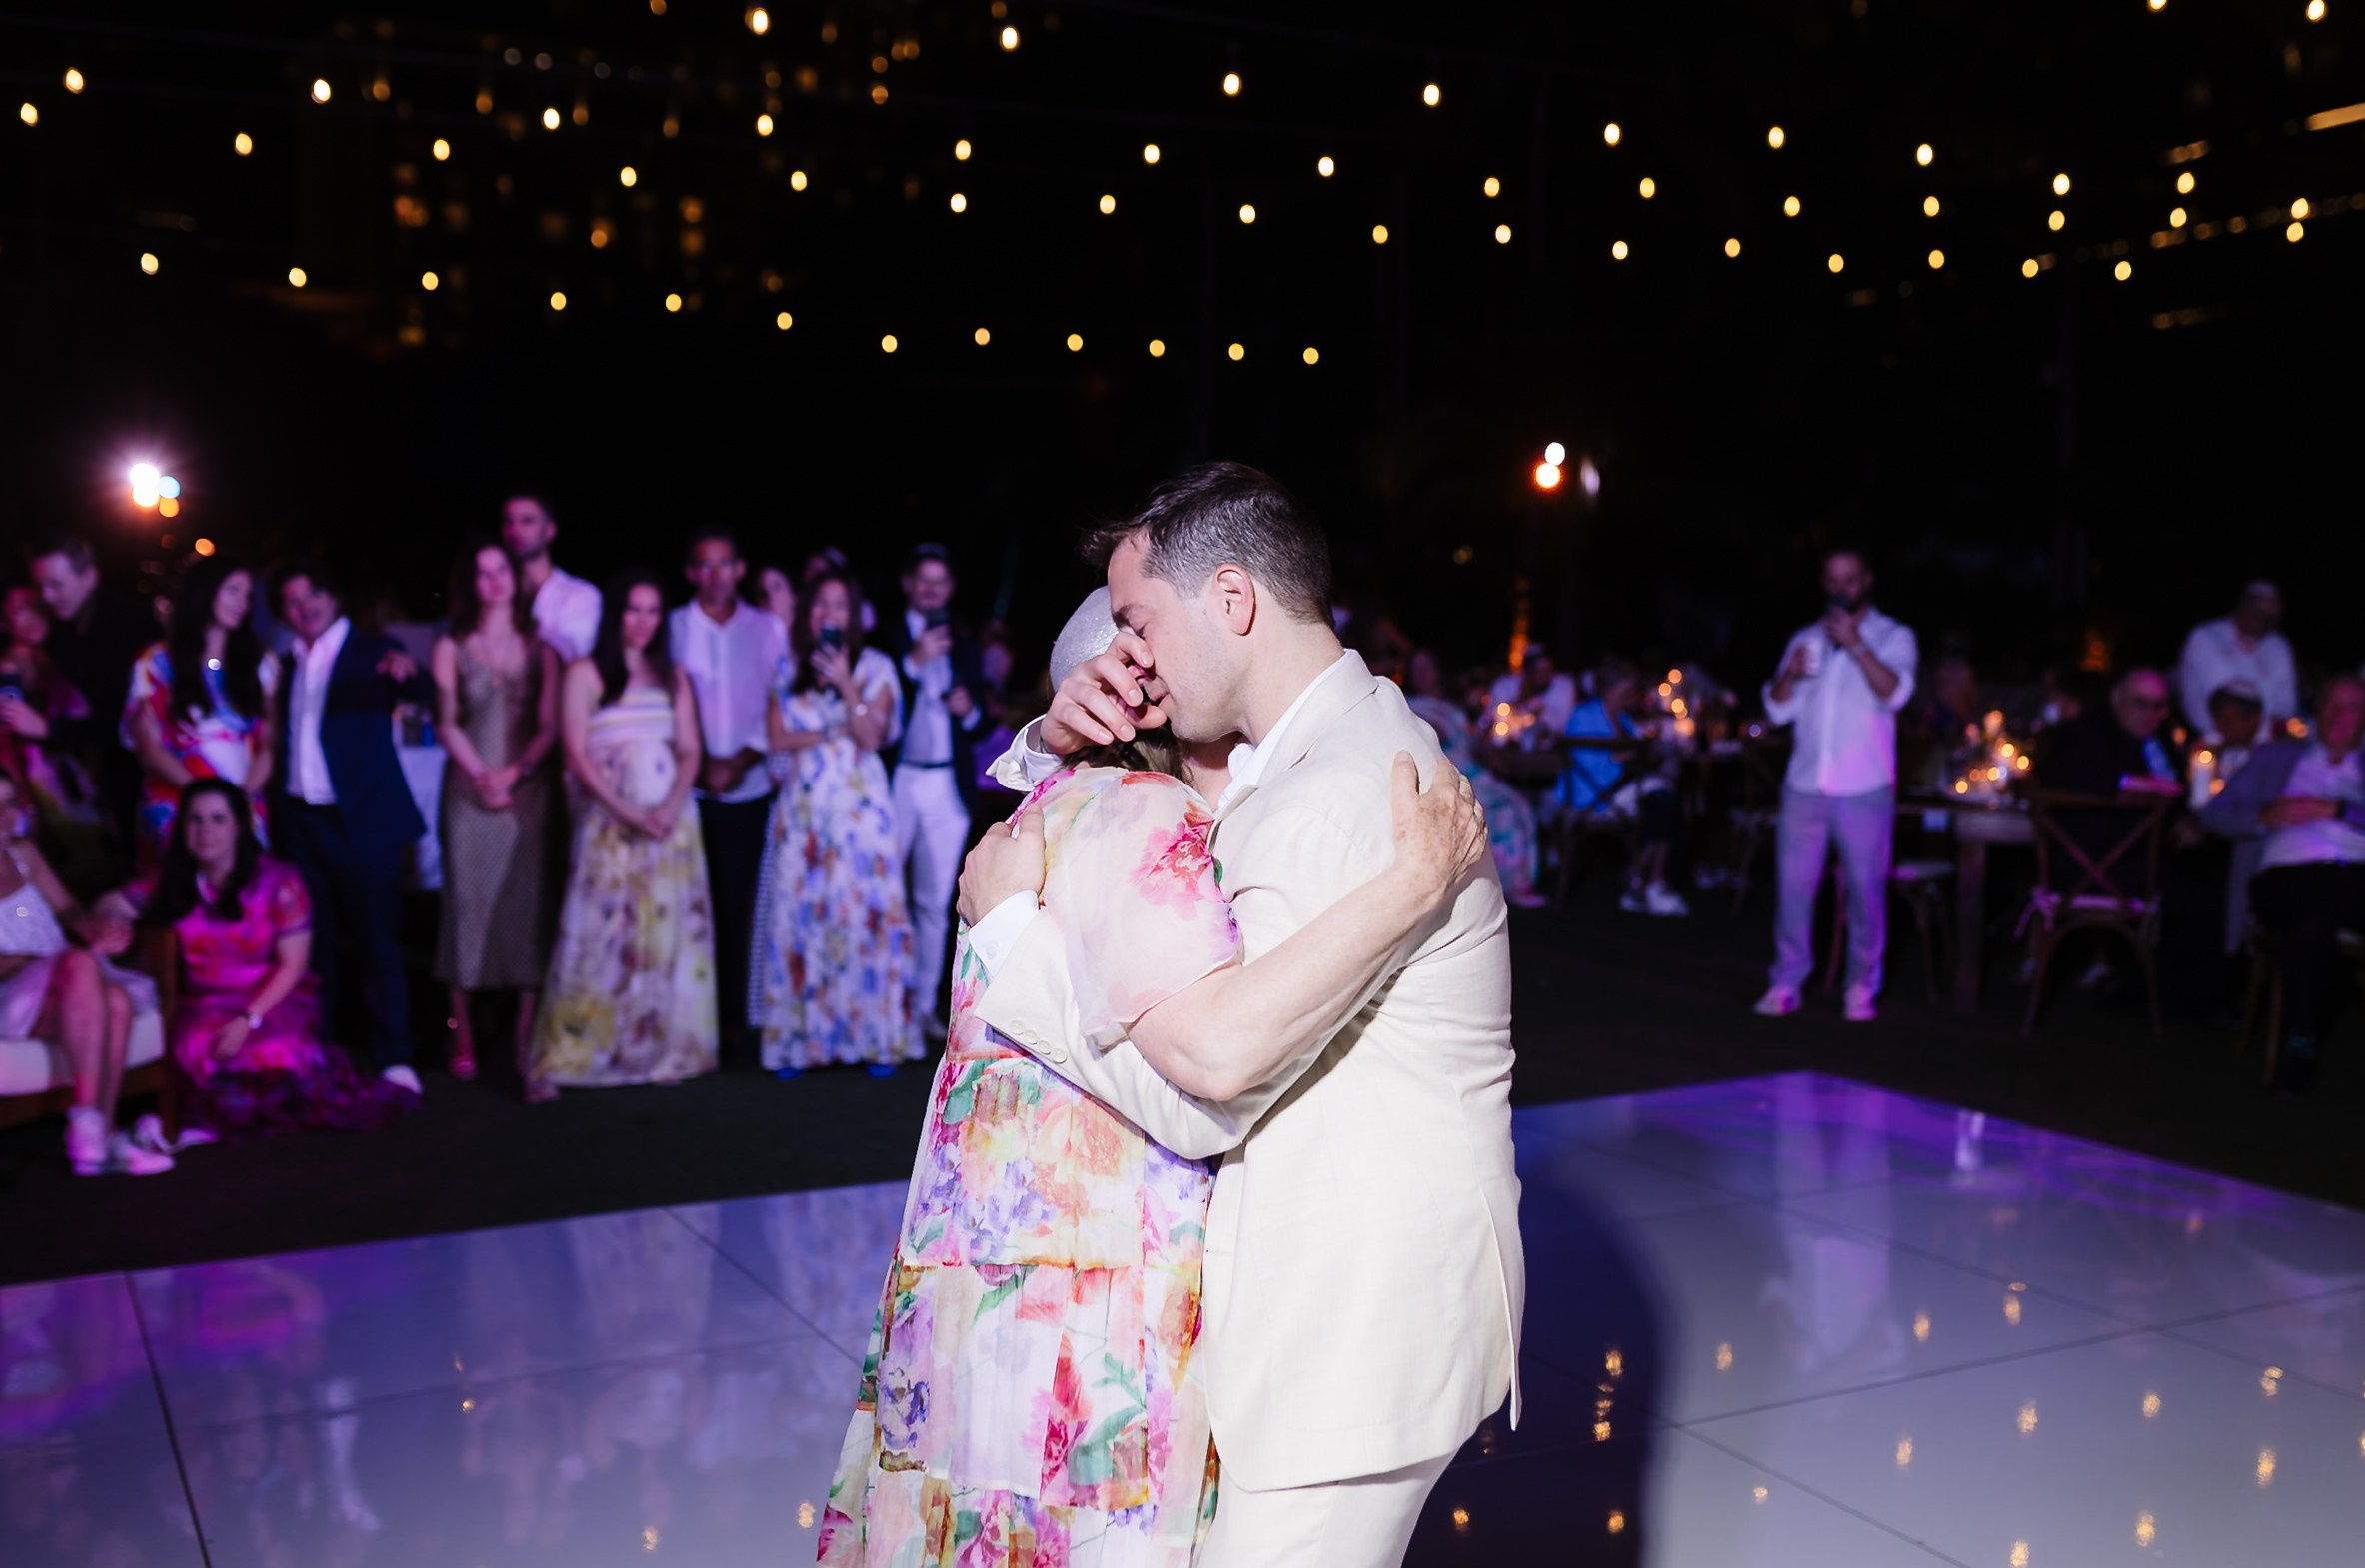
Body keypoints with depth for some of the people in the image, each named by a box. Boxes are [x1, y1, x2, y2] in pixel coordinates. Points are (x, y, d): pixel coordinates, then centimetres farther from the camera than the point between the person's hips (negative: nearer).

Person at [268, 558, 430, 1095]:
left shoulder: (372, 651, -3)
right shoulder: (289, 665, 14)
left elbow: (421, 694, -21)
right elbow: (282, 741, 18)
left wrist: (406, 673, -41)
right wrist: (273, 802, 4)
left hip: (362, 820, -5)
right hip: (300, 822, 5)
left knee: (376, 940, -4)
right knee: (313, 943, 12)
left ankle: (394, 1059, 0)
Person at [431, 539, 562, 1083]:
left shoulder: (539, 647, 8)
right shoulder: (450, 647, 6)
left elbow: (549, 725, 3)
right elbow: (447, 723, 1)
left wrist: (514, 772, -11)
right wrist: (482, 774, -11)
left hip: (528, 789, 1)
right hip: (469, 789, -1)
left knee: (528, 902, -1)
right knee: (468, 900, -2)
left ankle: (526, 1034, 3)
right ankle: (463, 1035, 3)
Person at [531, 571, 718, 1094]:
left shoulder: (673, 676, 13)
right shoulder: (585, 673, 1)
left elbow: (690, 751, 8)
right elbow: (577, 756, -6)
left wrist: (671, 806, -10)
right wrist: (628, 813, -14)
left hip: (670, 821, 4)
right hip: (609, 822, -4)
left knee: (669, 934, 4)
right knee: (599, 935, -9)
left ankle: (663, 1050, 13)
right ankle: (557, 1061, -5)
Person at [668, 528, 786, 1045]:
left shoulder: (767, 629, 8)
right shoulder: (672, 628, 6)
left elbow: (779, 705, 3)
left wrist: (744, 760, -9)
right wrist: (701, 763, -8)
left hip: (749, 786, 1)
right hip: (688, 788, 0)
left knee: (739, 903, 1)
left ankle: (737, 1011, 8)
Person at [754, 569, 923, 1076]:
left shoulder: (874, 666, 7)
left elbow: (871, 736, -3)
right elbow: (780, 738, 3)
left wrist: (846, 685, -13)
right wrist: (835, 732, -5)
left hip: (859, 803, -2)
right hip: (803, 805, 2)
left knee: (864, 910, -6)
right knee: (799, 913, -3)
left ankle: (877, 1037, -2)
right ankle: (801, 1038, 1)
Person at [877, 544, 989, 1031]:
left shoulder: (964, 645, 16)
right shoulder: (884, 639, 2)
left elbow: (981, 724, 15)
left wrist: (970, 710, -6)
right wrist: (914, 661, -17)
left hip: (949, 786, 4)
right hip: (894, 783, -3)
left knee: (935, 903, 7)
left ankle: (924, 1005, 13)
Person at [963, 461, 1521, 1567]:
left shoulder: (1349, 799, -22)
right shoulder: (1302, 754, 11)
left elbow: (1202, 1081, -22)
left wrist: (1012, 922, -12)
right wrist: (1064, 741, 0)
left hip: (1358, 1337, -10)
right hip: (1321, 1300, 10)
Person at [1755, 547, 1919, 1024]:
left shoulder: (1893, 636, 4)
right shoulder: (1806, 639, 14)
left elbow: (1894, 693, -13)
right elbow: (1778, 710, 9)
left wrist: (1855, 644, -20)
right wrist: (1789, 675, -11)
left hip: (1865, 789, -3)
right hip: (1804, 786, 3)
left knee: (1866, 890, 0)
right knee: (1794, 886, 2)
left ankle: (1861, 988, 9)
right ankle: (1786, 983, 9)